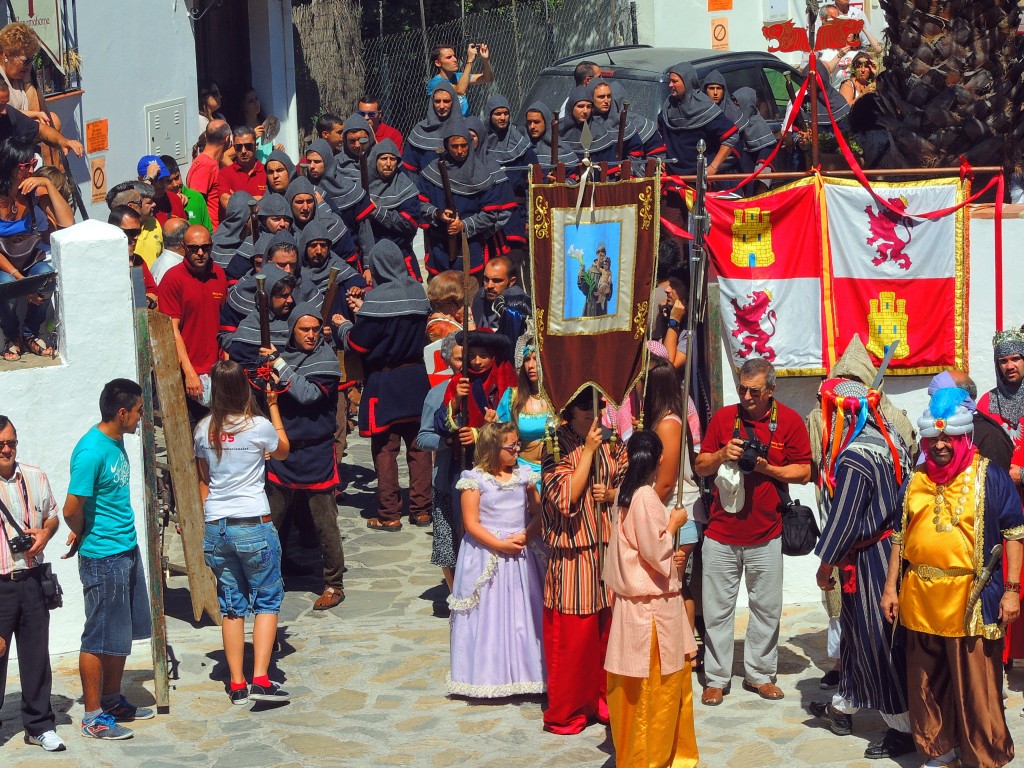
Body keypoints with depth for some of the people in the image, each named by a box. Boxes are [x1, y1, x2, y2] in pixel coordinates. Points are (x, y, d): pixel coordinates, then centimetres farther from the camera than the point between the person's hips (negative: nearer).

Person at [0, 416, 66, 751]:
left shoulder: (35, 477, 8)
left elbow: (52, 515, 19)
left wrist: (45, 533, -3)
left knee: (36, 654, 10)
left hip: (31, 580, 4)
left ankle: (39, 725, 22)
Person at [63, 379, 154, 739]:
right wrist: (82, 534, -3)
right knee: (100, 639, 2)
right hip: (102, 558, -9)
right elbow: (72, 509, -22)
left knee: (123, 634, 17)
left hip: (127, 550, 9)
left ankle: (112, 700, 31)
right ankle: (93, 716, 12)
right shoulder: (91, 451, -21)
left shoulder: (116, 442, 8)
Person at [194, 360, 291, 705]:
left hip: (215, 527, 4)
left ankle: (237, 684, 14)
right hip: (254, 526, -4)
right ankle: (261, 679, -3)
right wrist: (273, 405, 18)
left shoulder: (203, 430, 3)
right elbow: (283, 451, 12)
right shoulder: (259, 426, -10)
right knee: (267, 599, 7)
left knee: (231, 605, 13)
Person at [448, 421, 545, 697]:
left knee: (521, 615, 7)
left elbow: (538, 512, 6)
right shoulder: (475, 480, -8)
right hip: (486, 556, -4)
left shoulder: (523, 476, 5)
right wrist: (500, 545, -16)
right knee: (488, 614, 2)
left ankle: (521, 672, 17)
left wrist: (526, 535, -12)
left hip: (519, 556, 4)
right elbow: (471, 523, -10)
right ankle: (487, 675, 12)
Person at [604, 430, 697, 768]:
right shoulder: (647, 497, -18)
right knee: (655, 687, 2)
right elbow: (655, 553, -19)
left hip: (634, 600, 9)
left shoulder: (626, 494, 8)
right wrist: (673, 524, -5)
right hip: (653, 605, -9)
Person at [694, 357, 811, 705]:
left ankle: (760, 674, 23)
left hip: (765, 535, 0)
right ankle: (716, 678, 14)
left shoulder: (789, 421, -1)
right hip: (721, 533, 1)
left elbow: (804, 472, -1)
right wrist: (722, 455, -12)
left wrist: (767, 468, -15)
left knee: (767, 607, 8)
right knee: (717, 608, 4)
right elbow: (700, 466, 8)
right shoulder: (723, 417, 4)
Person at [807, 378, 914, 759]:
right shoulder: (889, 438, 2)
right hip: (891, 548, 9)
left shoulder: (853, 459, -24)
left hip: (869, 559, -9)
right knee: (855, 631, 21)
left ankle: (903, 728, 11)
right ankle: (842, 707, 36)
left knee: (878, 644, 2)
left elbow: (842, 521, -21)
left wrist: (825, 566, -8)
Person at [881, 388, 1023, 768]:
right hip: (921, 600, 5)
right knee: (927, 682, 13)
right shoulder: (914, 481, 11)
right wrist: (891, 587, 11)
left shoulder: (990, 477, -2)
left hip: (972, 600, -5)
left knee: (976, 686, 0)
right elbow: (900, 537, 16)